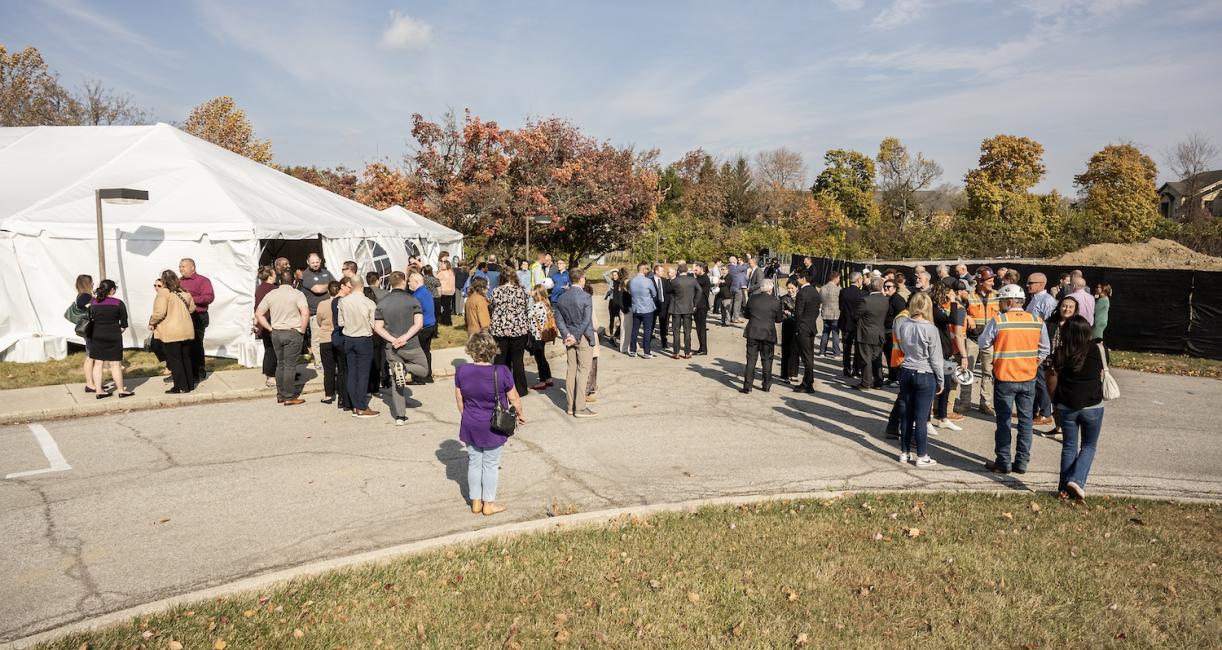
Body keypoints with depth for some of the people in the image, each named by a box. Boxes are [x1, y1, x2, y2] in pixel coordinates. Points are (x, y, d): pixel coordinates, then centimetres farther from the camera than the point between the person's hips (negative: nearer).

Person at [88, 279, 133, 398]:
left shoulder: (93, 303, 3)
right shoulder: (118, 303, -7)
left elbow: (90, 319, 8)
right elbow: (124, 324, -4)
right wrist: (120, 330, 14)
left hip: (96, 336, 4)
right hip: (113, 336, -4)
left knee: (98, 363, 8)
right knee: (115, 364, 1)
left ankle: (99, 391, 12)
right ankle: (121, 390, 8)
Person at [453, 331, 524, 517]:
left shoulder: (461, 371, -10)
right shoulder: (501, 372, -19)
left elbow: (459, 399, 2)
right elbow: (514, 398, -8)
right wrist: (521, 414, 10)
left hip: (470, 426, 3)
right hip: (493, 428, -3)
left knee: (474, 463, 17)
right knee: (491, 464, 11)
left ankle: (475, 502, 28)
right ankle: (489, 504, 21)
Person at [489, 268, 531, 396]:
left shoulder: (496, 291, 0)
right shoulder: (522, 291, -2)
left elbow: (493, 308, 7)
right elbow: (527, 310, 2)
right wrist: (527, 327, 14)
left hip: (499, 330, 1)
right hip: (519, 329, 0)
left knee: (501, 360, 9)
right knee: (518, 360, 8)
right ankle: (520, 389, 13)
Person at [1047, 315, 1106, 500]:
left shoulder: (1060, 353, -4)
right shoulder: (1097, 349, -9)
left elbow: (1053, 381, 2)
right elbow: (1101, 375, 1)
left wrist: (1054, 402, 15)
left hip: (1067, 407, 2)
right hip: (1092, 406, -2)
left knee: (1069, 447, 14)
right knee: (1089, 446, 14)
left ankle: (1064, 486, 14)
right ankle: (1076, 480, -4)